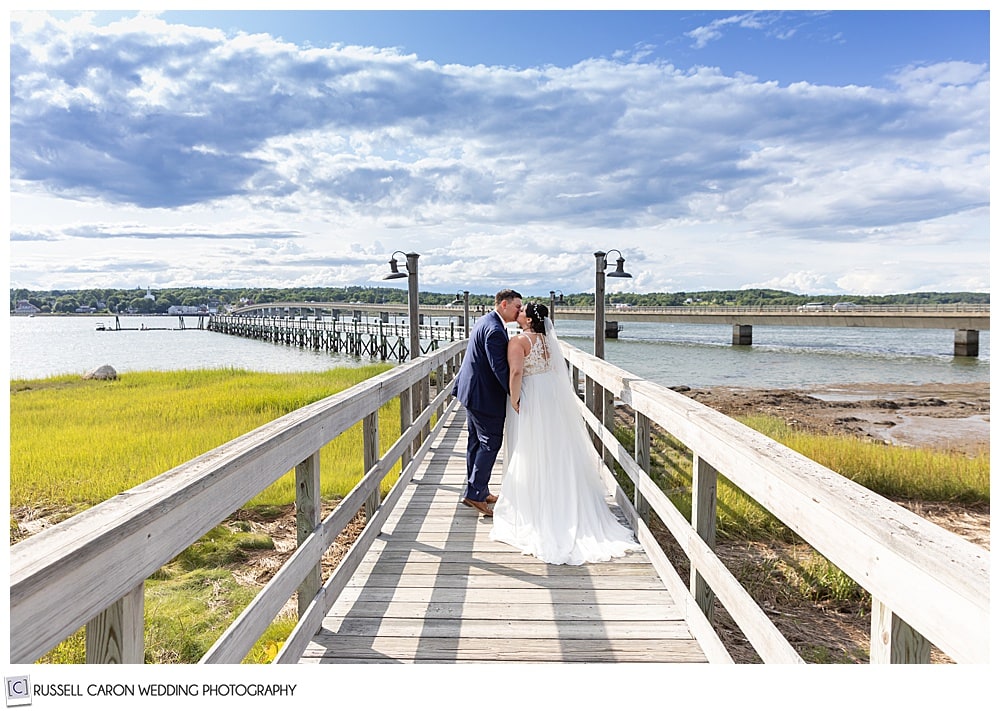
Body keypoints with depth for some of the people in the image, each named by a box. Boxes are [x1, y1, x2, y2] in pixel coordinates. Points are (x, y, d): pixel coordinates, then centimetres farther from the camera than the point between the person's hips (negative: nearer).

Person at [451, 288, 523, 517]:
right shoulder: (495, 330, -22)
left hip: (472, 391, 11)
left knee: (477, 442, 16)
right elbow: (500, 368, -24)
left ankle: (478, 491, 26)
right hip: (485, 396, -11)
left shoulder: (486, 322, 12)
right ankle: (474, 494, 3)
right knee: (490, 443, -3)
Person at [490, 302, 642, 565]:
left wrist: (514, 401, -17)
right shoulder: (548, 339, 9)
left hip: (530, 401, -7)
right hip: (554, 397, 7)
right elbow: (559, 370, 14)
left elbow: (516, 372, -27)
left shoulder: (519, 341, -14)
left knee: (531, 457, 3)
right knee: (557, 454, 14)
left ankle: (532, 511, 11)